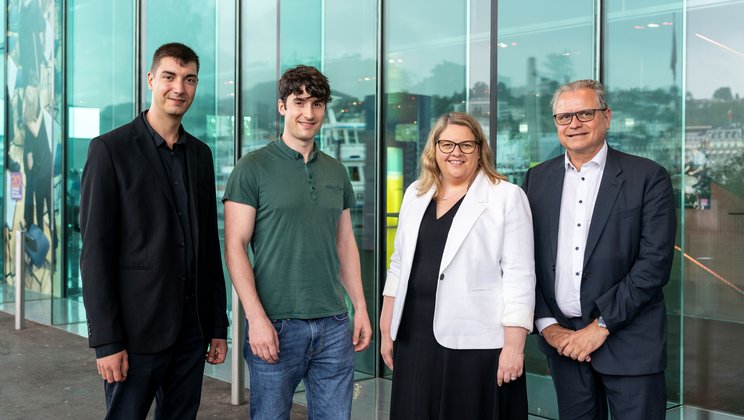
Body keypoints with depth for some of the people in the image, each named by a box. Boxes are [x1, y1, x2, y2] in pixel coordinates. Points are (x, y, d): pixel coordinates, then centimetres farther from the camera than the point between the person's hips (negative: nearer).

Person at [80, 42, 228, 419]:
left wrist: (218, 325, 11)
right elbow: (95, 250, -10)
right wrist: (106, 341, -14)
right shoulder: (110, 150, -7)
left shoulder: (200, 154, 11)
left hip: (192, 328, 5)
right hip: (138, 328, -5)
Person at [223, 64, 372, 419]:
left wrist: (361, 307, 9)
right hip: (276, 324, -4)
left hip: (334, 324, 5)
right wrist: (256, 317, -15)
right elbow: (235, 247, -8)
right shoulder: (253, 167, -4)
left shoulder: (336, 171, 11)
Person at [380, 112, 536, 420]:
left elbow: (519, 275, -9)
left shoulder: (507, 197, -5)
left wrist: (514, 345, -14)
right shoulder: (416, 194, 11)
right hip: (415, 337, 5)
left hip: (478, 342, -5)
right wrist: (386, 330, 13)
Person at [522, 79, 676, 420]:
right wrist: (546, 324, -3)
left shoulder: (647, 177, -4)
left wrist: (601, 326, -13)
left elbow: (655, 262, -10)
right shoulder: (537, 178, 7)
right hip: (561, 338, 3)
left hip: (628, 340, -3)